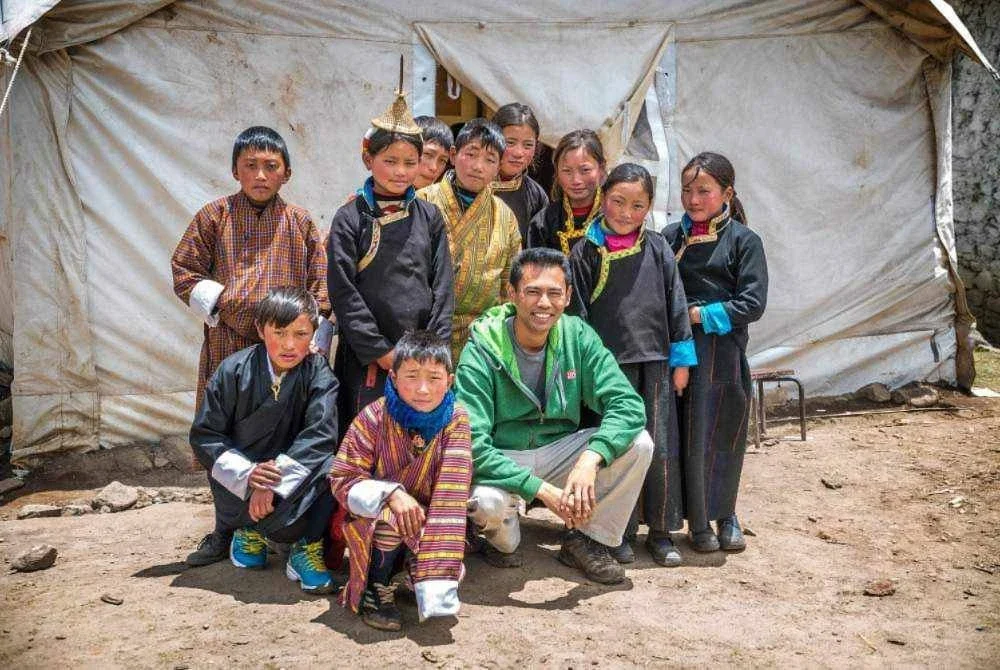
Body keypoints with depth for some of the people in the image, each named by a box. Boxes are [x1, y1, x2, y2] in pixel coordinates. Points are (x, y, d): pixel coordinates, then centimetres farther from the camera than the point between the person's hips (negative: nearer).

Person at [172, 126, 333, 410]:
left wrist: (316, 339, -1)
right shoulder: (214, 216, 2)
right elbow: (184, 271, 6)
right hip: (227, 343, -1)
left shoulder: (300, 221, 5)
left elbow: (320, 282, 7)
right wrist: (216, 303, -7)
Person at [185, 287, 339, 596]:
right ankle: (248, 531, 4)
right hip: (240, 484, 0)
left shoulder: (319, 374, -11)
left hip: (295, 480, 1)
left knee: (329, 466, -28)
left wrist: (274, 485, -31)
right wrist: (246, 474, -25)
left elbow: (319, 435, -22)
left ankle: (305, 549, -8)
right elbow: (203, 435, -10)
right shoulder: (234, 371, -11)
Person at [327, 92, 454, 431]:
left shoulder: (429, 216, 8)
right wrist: (380, 351, -10)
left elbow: (443, 286, 6)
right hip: (368, 358, -2)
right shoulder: (350, 219, -1)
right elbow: (344, 292, -6)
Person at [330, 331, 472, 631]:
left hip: (428, 521, 3)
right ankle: (376, 589, -9)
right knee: (390, 517, -34)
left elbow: (452, 487, -18)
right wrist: (392, 494, -32)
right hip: (374, 521, -2)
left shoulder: (456, 419, -13)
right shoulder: (375, 417, -18)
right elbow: (342, 478, -18)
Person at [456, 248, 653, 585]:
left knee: (638, 443, -18)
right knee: (488, 500, -38)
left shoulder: (578, 336, -8)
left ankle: (585, 541, 2)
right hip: (500, 461, -4)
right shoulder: (481, 352, -19)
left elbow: (628, 404, -16)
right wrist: (541, 489, -32)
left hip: (558, 453, 4)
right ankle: (503, 541, 2)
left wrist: (590, 459, -34)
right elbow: (471, 444, -25)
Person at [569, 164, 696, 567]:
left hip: (655, 361, 2)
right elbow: (577, 312, 1)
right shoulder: (586, 252, 0)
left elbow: (675, 304, 7)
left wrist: (681, 358, 6)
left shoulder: (657, 250, 5)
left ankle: (660, 530, 20)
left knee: (660, 446, 6)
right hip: (608, 364, -2)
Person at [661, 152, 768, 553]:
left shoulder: (743, 240, 0)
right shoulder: (671, 236, 8)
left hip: (724, 351, -1)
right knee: (688, 436, 2)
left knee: (725, 435, 9)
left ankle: (724, 514, 27)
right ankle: (698, 521, 15)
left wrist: (699, 315, -11)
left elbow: (751, 304, -7)